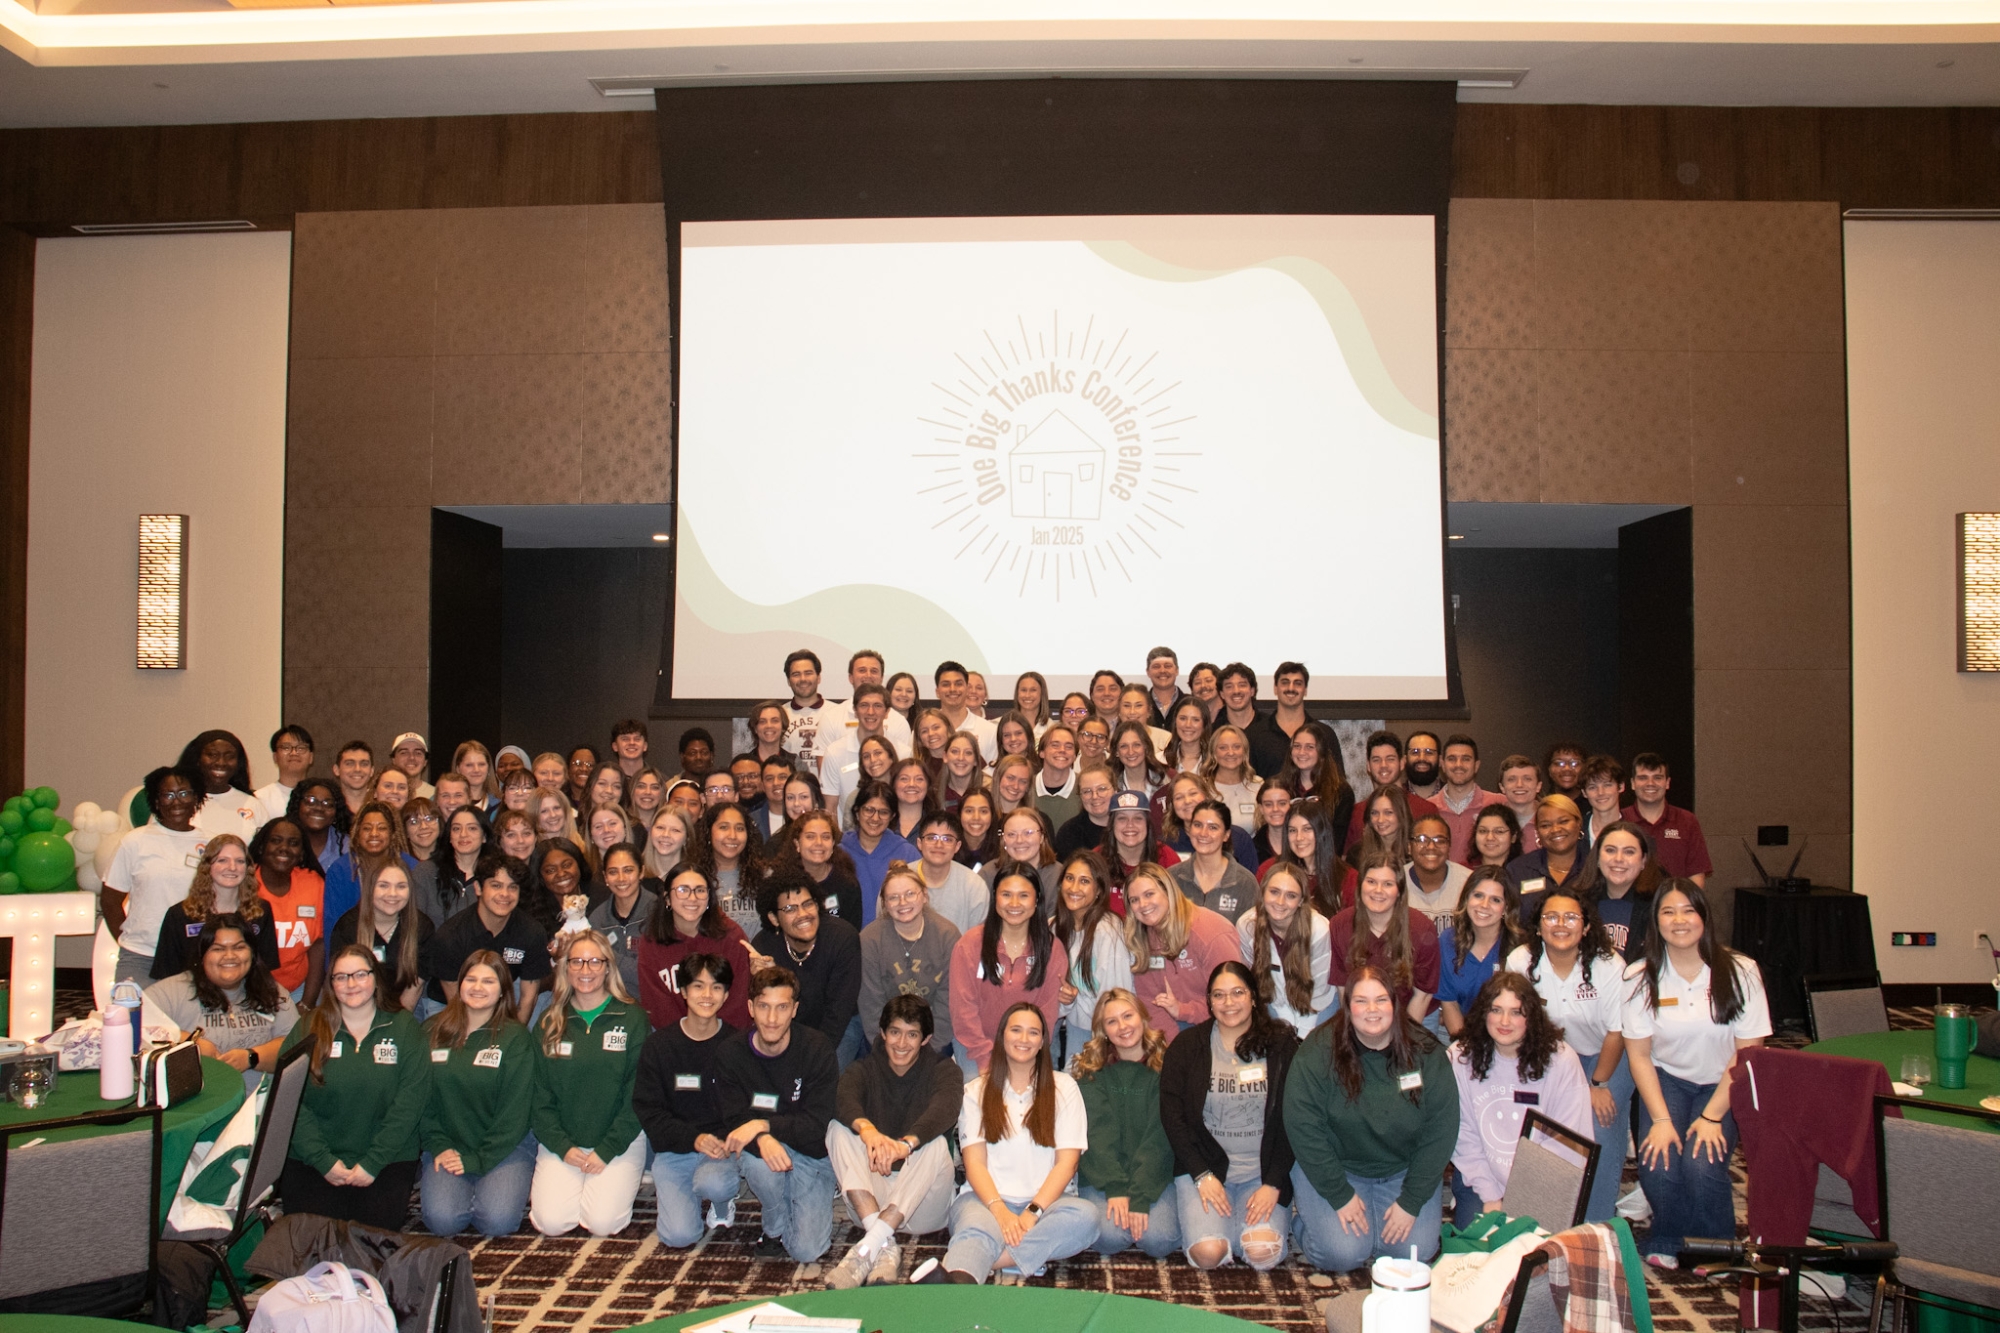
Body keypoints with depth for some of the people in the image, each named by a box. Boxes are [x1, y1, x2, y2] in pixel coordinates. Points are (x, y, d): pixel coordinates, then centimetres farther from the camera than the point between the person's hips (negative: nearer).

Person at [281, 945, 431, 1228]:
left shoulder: (405, 1030, 4)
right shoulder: (308, 1030, 7)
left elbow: (409, 1104, -4)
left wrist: (372, 1164, -12)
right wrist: (324, 1161, -13)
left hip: (387, 1159, 0)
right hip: (313, 1160, 0)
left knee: (378, 1226, -19)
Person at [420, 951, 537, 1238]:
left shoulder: (515, 1038, -3)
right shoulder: (433, 1031, 6)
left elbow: (514, 1110, -7)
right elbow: (421, 1099, 5)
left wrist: (478, 1159, -13)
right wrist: (438, 1146, -8)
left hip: (504, 1147, -2)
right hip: (448, 1146, 2)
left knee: (496, 1221, -23)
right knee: (442, 1220, -22)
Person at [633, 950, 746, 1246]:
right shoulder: (658, 1046, 2)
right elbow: (647, 1110, -1)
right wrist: (693, 1139, -16)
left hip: (723, 1146, -1)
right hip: (674, 1149, 1)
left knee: (714, 1184, -35)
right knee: (680, 1235, -18)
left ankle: (722, 1200, 3)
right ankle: (681, 1196, 17)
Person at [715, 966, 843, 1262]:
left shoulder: (817, 1048, -16)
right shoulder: (730, 1055, -11)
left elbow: (818, 1123, -17)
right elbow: (735, 1120, -13)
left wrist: (763, 1124, -30)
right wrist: (763, 1139, -35)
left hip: (813, 1154, -1)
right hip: (768, 1148, 1)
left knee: (806, 1251, -15)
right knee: (757, 1160, -35)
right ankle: (776, 1228, -3)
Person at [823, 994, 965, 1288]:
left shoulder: (944, 1071, 3)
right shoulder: (864, 1070, 8)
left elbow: (944, 1110, -23)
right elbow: (843, 1100, -18)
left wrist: (906, 1144, -46)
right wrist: (868, 1131, -43)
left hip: (921, 1207, -2)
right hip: (869, 1201, 2)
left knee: (936, 1144, -30)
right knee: (838, 1128, -20)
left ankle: (866, 1249, -38)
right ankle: (885, 1248, -34)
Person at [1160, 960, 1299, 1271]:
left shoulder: (1282, 1045, 0)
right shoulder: (1187, 1045, 1)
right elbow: (1172, 1115, -2)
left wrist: (1273, 1184, -10)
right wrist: (1202, 1175, -11)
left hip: (1263, 1172, 0)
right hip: (1204, 1166, 0)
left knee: (1263, 1253, -22)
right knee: (1208, 1253, -21)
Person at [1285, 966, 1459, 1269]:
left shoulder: (1427, 1053, -10)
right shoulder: (1319, 1051, -16)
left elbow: (1440, 1131, -7)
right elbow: (1303, 1127, -16)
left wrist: (1411, 1201, -12)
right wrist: (1339, 1195, -18)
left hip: (1404, 1171, 3)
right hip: (1333, 1167, -3)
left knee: (1416, 1252, -13)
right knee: (1344, 1254, -19)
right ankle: (1305, 1213, 13)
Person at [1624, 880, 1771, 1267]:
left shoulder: (1740, 972, -11)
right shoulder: (1640, 978, -7)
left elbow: (1748, 1055, -9)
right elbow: (1639, 1054, -4)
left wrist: (1712, 1117, -15)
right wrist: (1661, 1119, -16)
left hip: (1723, 1087, -1)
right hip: (1666, 1080, 1)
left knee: (1702, 1163, -25)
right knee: (1657, 1164, -23)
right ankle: (1666, 1242, 10)